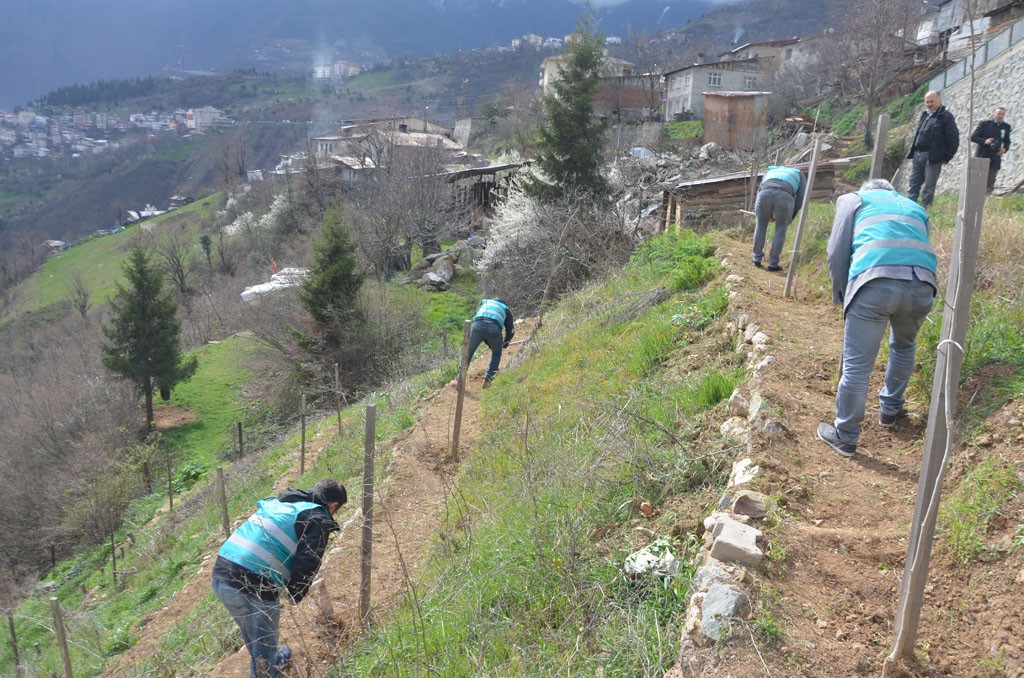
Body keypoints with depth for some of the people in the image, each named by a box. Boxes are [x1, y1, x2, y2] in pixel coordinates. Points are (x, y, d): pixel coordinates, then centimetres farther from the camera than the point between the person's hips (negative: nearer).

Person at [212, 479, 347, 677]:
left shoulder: (279, 502, 22)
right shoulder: (318, 519, -2)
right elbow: (307, 564, -10)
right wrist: (295, 595, 7)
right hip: (253, 586, -9)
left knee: (250, 633, 33)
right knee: (264, 641, 16)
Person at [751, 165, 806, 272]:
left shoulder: (770, 171, 43)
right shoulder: (799, 174, 37)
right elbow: (801, 196, 22)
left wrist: (769, 215, 34)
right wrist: (792, 217, 29)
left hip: (765, 194, 2)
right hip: (784, 196, -2)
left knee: (761, 226, 22)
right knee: (780, 231, 14)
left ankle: (757, 259, 30)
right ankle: (773, 264, 15)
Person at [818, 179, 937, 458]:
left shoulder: (853, 199, 25)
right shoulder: (916, 208, 35)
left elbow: (837, 252, 13)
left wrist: (841, 295, 25)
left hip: (875, 282, -4)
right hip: (922, 285, 4)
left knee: (856, 366, 5)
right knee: (904, 346, 31)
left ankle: (845, 437, 16)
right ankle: (890, 410, 45)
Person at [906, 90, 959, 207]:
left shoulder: (945, 116, -3)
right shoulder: (924, 114, 16)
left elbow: (953, 139, -6)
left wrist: (946, 157, -8)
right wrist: (912, 151, 14)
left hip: (932, 157, -6)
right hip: (917, 155, 6)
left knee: (928, 188, -2)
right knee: (913, 186, 5)